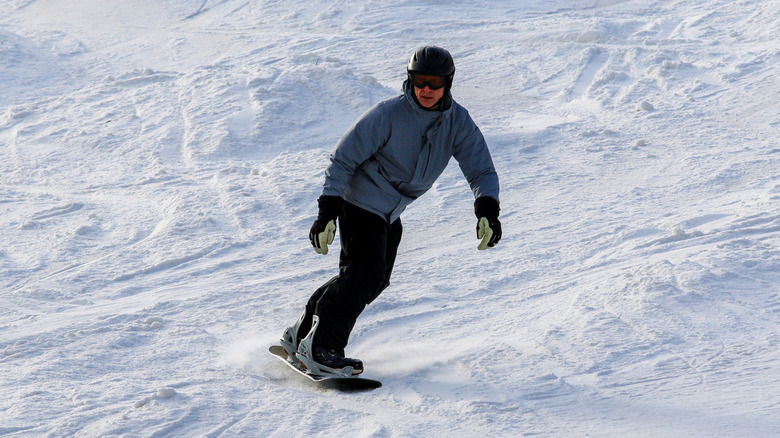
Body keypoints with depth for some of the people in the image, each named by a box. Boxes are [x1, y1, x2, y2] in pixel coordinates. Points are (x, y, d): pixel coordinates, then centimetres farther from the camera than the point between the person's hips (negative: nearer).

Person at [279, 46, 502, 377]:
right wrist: (327, 212, -23)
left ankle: (302, 335, 20)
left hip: (390, 213, 7)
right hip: (361, 201, -7)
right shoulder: (388, 115, -21)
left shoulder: (458, 122, -6)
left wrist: (487, 210, -24)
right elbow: (342, 160, -16)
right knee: (365, 273, -20)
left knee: (374, 281, 11)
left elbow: (482, 170, -5)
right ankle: (319, 349, -19)